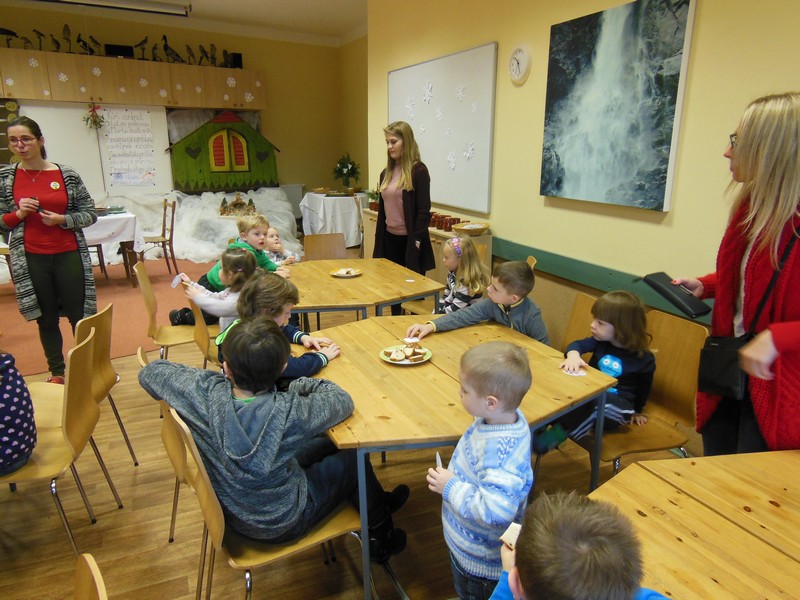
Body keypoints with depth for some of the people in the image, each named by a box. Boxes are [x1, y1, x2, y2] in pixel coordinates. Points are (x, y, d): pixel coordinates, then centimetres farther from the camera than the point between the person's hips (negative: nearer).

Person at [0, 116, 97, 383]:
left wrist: (62, 219, -15)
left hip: (69, 255, -1)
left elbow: (90, 214, 1)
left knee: (80, 316, 2)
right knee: (46, 319, 11)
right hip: (30, 259, 2)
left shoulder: (67, 174, -2)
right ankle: (57, 373, 25)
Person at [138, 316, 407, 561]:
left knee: (325, 444, 20)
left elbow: (149, 372, -6)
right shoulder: (287, 412, -36)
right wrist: (300, 384, -9)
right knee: (354, 456, 15)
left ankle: (379, 502, 43)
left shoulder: (203, 391, -27)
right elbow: (343, 401, -18)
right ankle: (380, 539, 40)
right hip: (281, 523, -5)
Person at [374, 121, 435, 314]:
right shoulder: (386, 173, 10)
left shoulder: (418, 170, -9)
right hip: (390, 238, 7)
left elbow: (423, 209, -12)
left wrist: (417, 239, -15)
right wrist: (378, 240, 12)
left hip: (409, 239, -6)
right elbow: (382, 209, 14)